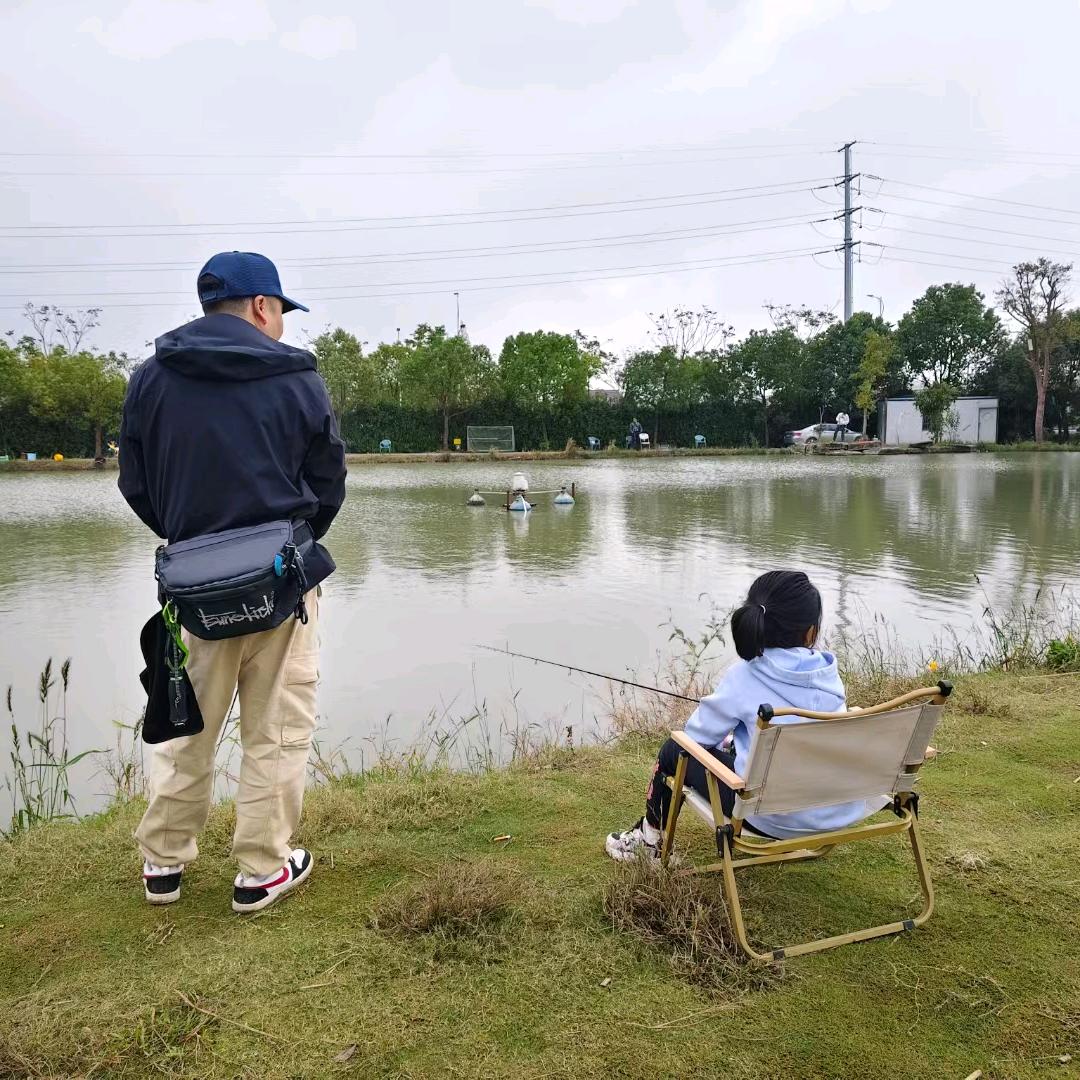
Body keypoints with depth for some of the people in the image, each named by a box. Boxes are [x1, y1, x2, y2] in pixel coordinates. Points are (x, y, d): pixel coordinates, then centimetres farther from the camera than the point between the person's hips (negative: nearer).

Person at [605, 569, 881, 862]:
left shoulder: (745, 675, -16)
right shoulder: (830, 674, -3)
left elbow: (698, 735, -5)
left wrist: (725, 735, 19)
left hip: (770, 816, -5)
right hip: (833, 810, 5)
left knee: (675, 750, 15)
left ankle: (650, 837, 33)